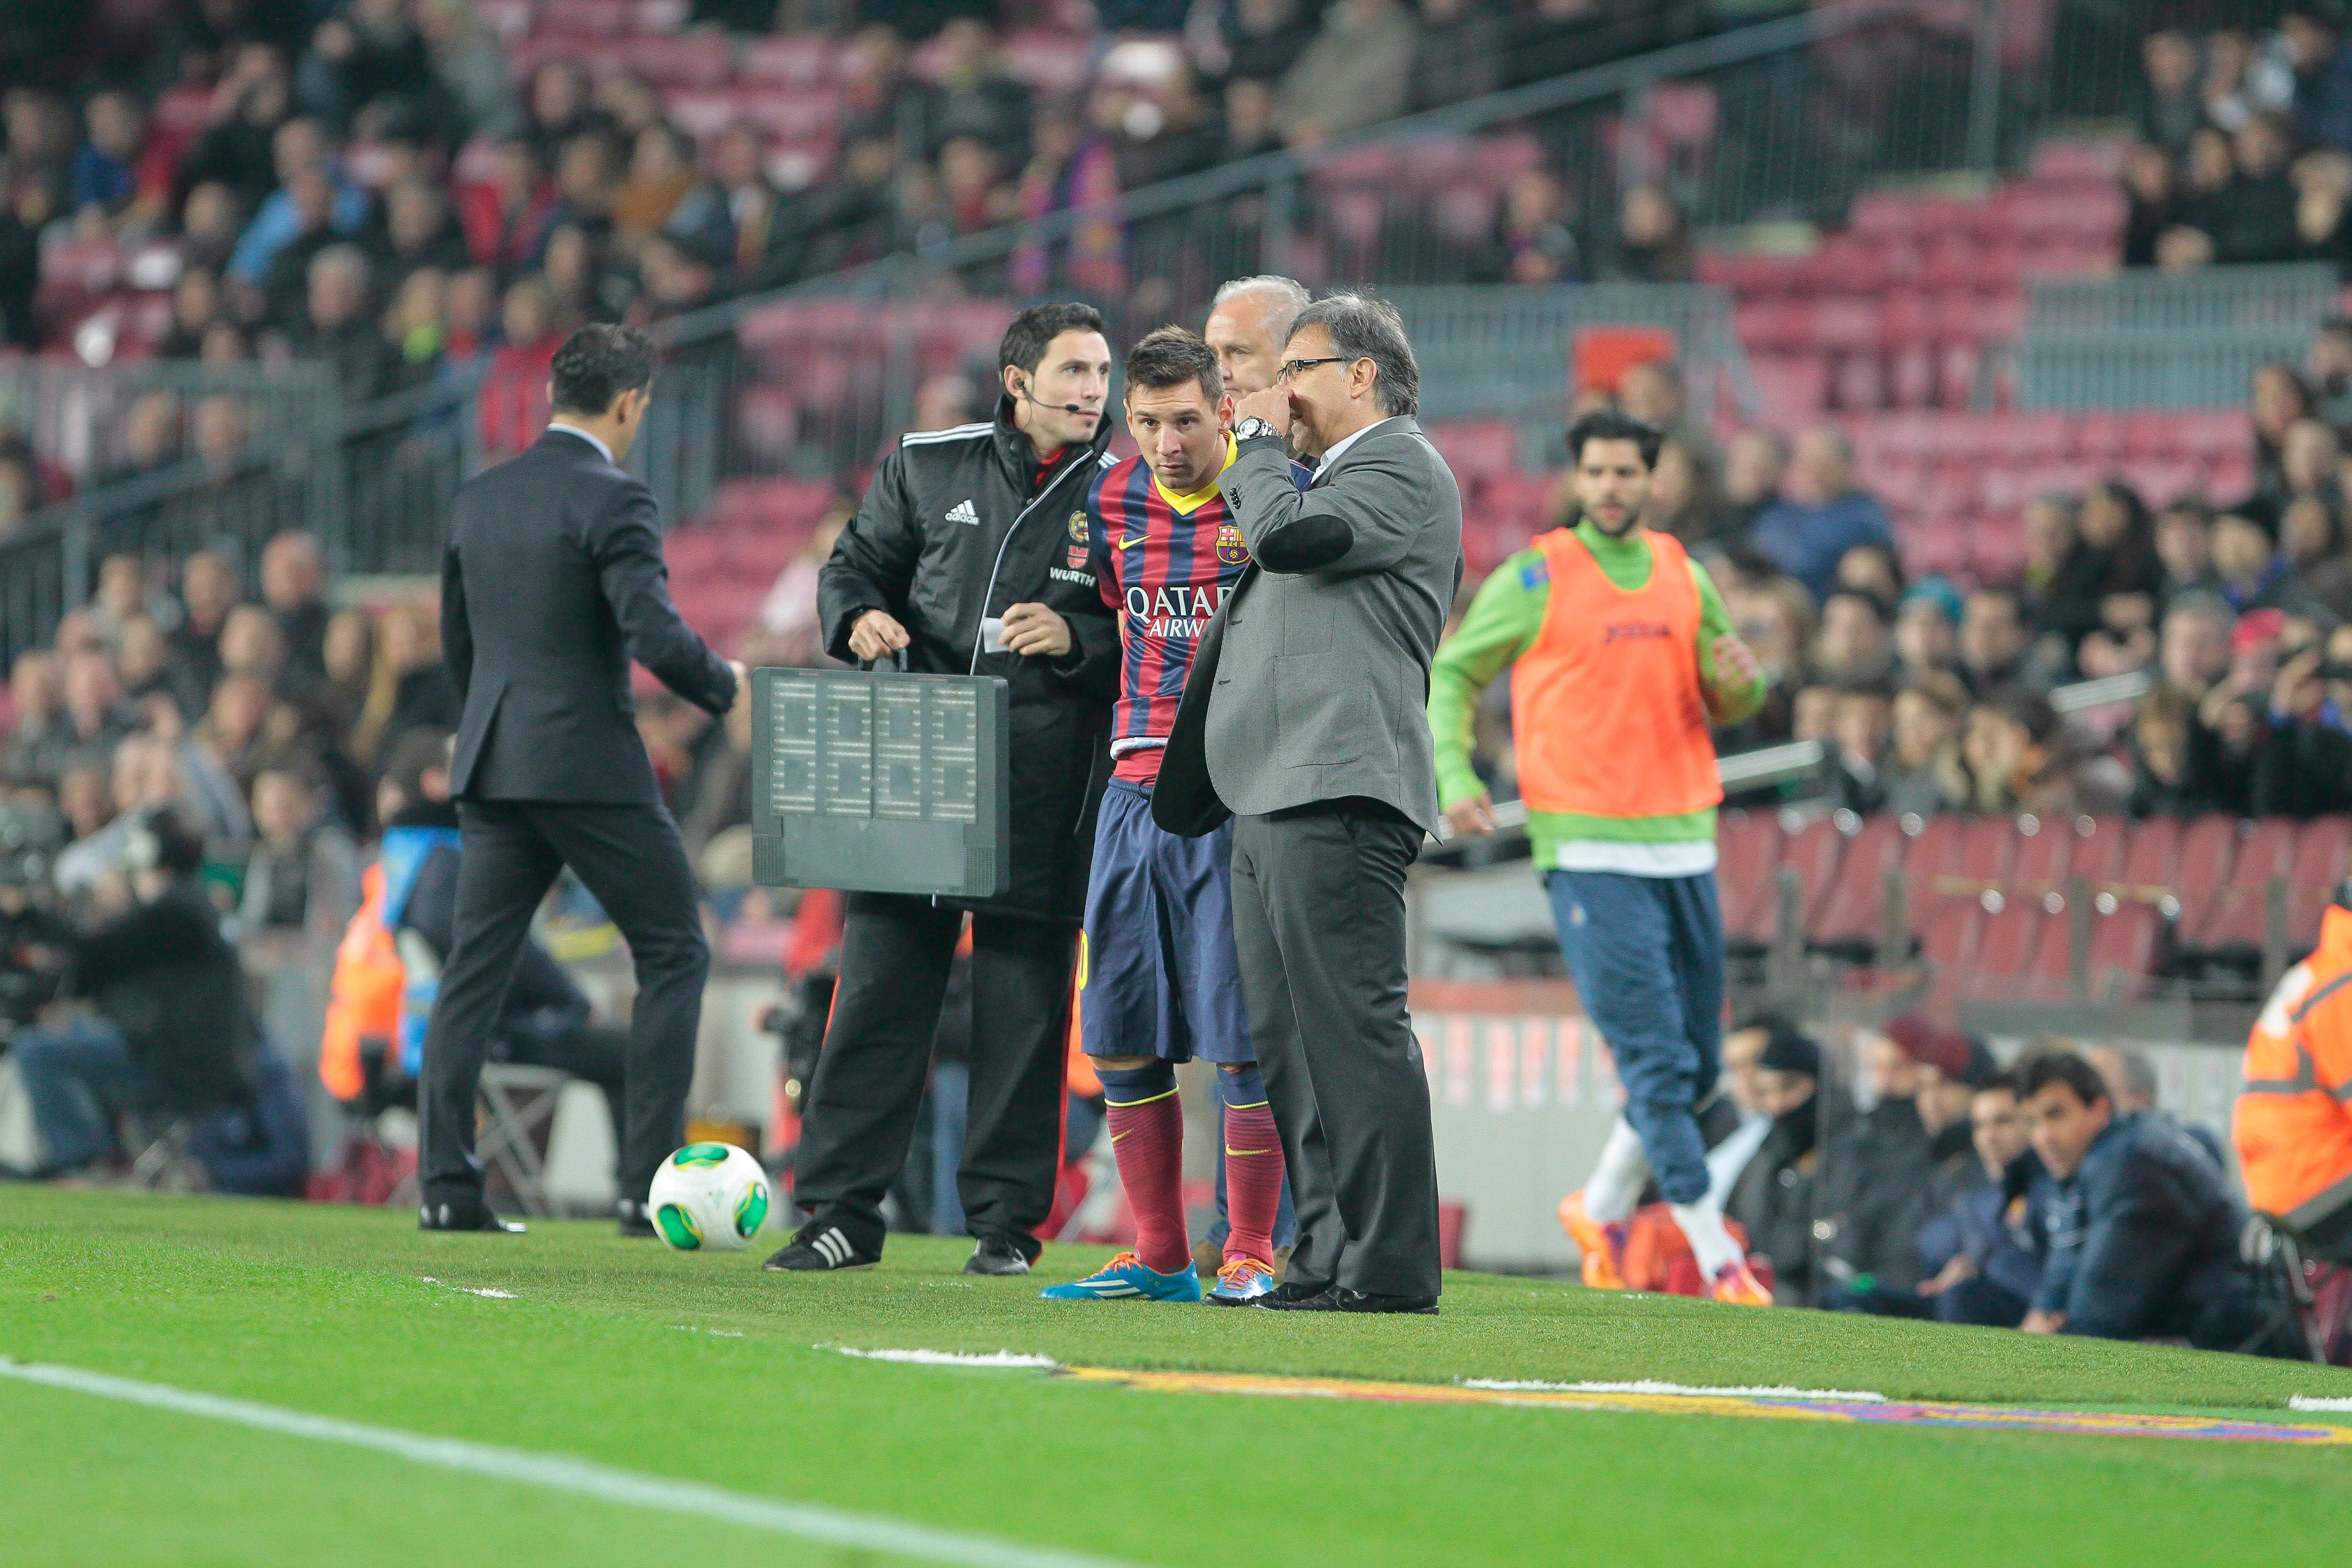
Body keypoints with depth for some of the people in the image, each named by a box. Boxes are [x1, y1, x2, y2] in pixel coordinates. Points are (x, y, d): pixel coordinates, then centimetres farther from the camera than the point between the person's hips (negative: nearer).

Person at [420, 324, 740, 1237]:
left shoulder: (479, 500, 12)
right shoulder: (612, 502, -11)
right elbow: (655, 634, -20)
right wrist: (724, 687, -2)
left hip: (491, 762, 7)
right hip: (592, 767, -7)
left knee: (475, 967, 8)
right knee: (674, 956, 3)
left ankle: (446, 1183, 2)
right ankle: (650, 1186, -2)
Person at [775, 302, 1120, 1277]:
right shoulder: (927, 467, 10)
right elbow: (855, 565, 19)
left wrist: (1076, 637, -14)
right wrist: (859, 619, -3)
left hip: (1046, 786, -1)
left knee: (1024, 1004, 1)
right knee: (879, 984, -1)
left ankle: (1006, 1220, 10)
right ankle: (843, 1209, 4)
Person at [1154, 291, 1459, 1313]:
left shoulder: (1400, 467, -4)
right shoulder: (1337, 476, 27)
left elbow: (1286, 536, -17)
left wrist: (1258, 441, -3)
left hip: (1338, 797, -11)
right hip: (1273, 801, 11)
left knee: (1351, 1026, -13)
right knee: (1286, 1038, 10)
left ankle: (1388, 1265, -14)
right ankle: (1329, 1253, 12)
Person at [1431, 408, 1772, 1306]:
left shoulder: (1683, 576, 13)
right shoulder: (1535, 578, 0)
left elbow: (1728, 704, 19)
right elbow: (1451, 675, 5)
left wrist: (1740, 681, -5)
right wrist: (1453, 778, -10)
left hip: (1685, 846, 6)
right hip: (1589, 851, -5)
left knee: (1698, 1064, 9)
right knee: (1657, 1059, -11)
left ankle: (1603, 1208, 29)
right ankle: (1714, 1255, -9)